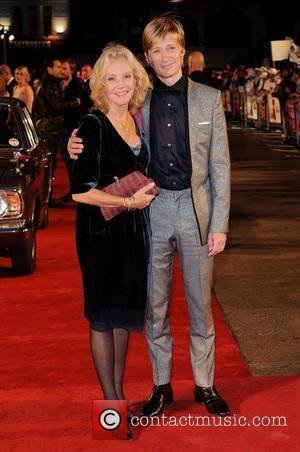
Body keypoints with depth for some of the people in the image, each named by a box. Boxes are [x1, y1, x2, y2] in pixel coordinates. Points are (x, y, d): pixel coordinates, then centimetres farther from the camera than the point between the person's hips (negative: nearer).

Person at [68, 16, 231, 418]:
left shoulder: (209, 99, 1)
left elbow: (220, 166, 1)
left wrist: (219, 224, -5)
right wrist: (79, 150, -11)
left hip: (196, 208, -1)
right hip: (152, 209, 1)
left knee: (200, 304, 9)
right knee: (155, 304, 10)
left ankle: (205, 385, 24)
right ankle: (161, 385, 25)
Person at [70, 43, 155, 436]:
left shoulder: (137, 121, 6)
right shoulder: (93, 126, -15)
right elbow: (79, 190, -20)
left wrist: (144, 193, 2)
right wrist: (130, 201, -15)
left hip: (133, 228, 7)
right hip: (101, 231, -7)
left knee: (126, 311, 14)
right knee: (103, 315, 4)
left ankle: (119, 394, 28)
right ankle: (110, 403, 15)